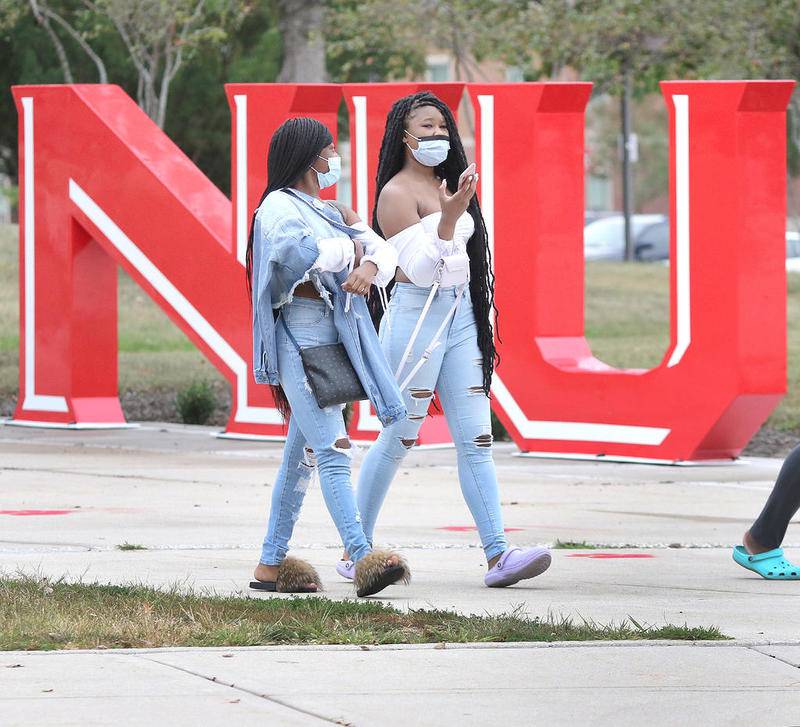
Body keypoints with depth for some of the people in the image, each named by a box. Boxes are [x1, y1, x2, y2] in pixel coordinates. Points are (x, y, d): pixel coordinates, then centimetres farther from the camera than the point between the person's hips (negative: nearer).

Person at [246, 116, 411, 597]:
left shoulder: (332, 212, 20)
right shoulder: (279, 207, -5)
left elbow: (384, 251, 9)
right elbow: (298, 251, -26)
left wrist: (369, 266, -14)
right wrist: (349, 251, -9)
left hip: (336, 336, 9)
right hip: (299, 336, -9)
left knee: (301, 455, 11)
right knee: (333, 451, -16)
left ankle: (272, 563, 17)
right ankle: (364, 559, -26)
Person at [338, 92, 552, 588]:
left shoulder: (445, 185, 16)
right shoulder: (397, 193, -8)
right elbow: (418, 267, -16)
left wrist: (484, 320, 20)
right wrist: (449, 216, -27)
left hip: (461, 316, 7)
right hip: (417, 315, -7)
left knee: (477, 439, -3)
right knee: (398, 439, -1)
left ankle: (498, 554, -11)